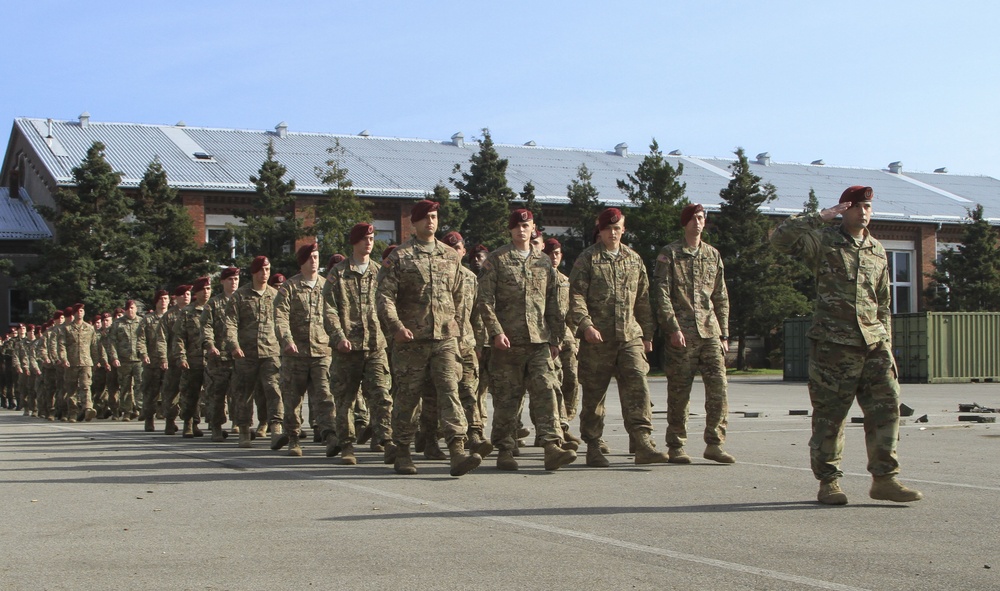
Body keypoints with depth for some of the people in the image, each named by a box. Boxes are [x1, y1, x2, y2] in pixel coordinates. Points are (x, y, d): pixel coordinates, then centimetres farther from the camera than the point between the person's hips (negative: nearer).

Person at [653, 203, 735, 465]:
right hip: (681, 333, -4)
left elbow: (721, 298, 17)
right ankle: (676, 446, 10)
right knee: (679, 393, 0)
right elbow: (661, 294, -5)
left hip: (710, 333, 4)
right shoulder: (669, 253, 2)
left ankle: (714, 444, 5)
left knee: (719, 388, -3)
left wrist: (724, 334, 11)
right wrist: (673, 328, -14)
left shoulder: (713, 254, 15)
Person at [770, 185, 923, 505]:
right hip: (834, 343, -5)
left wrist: (887, 345, 16)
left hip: (873, 341, 5)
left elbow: (883, 304, 21)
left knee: (886, 406, -1)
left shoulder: (878, 251, 17)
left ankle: (884, 479, 6)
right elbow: (780, 237, -17)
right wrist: (820, 217, -13)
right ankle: (828, 482, 11)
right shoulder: (824, 241, 0)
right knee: (829, 415, 0)